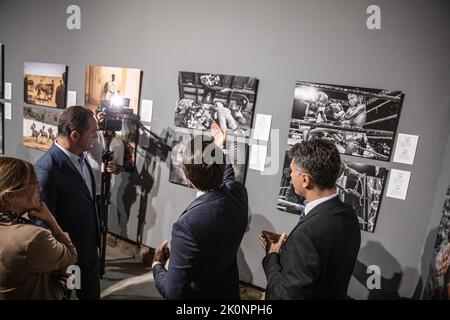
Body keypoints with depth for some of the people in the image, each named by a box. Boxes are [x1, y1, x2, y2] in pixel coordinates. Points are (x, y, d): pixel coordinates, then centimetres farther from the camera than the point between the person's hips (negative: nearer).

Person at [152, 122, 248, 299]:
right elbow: (228, 178, 8)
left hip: (199, 294, -5)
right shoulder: (238, 192, -18)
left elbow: (174, 292, -29)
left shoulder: (187, 224, -36)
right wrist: (221, 148, 21)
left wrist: (157, 265, -11)